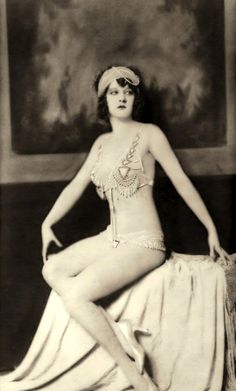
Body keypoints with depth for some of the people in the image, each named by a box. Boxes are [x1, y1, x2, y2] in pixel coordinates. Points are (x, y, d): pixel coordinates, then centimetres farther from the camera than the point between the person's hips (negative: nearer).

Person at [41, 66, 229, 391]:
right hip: (114, 238, 8)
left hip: (144, 242, -8)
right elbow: (76, 186, 14)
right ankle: (118, 330, -12)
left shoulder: (149, 134, -6)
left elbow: (181, 182, -5)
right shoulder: (102, 143, 14)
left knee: (75, 295, -21)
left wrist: (211, 230, -3)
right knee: (52, 270, -5)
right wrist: (48, 223, 5)